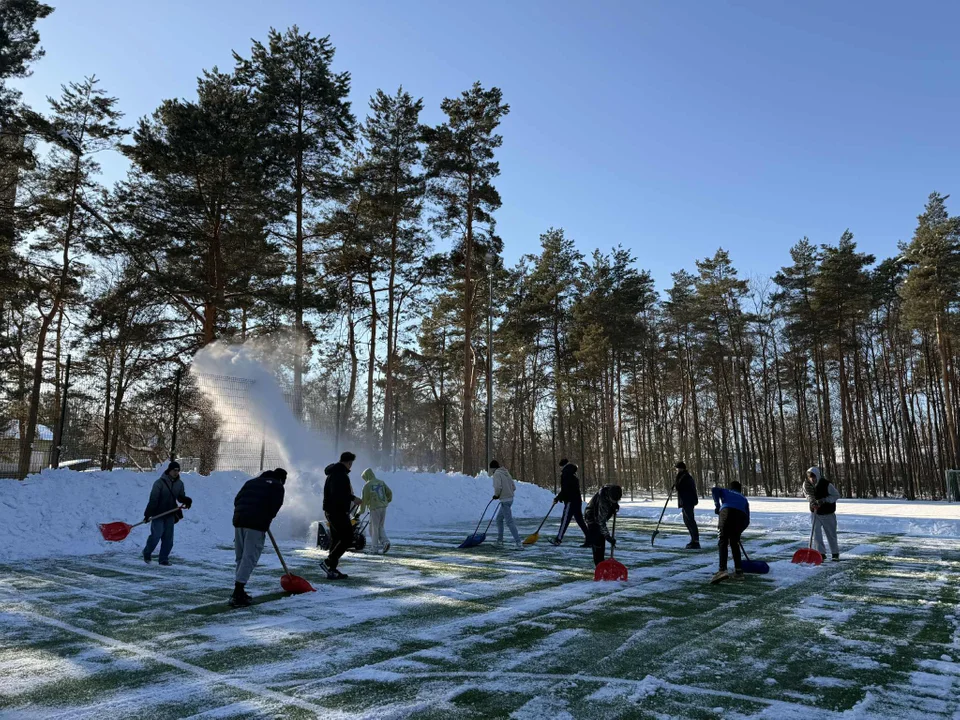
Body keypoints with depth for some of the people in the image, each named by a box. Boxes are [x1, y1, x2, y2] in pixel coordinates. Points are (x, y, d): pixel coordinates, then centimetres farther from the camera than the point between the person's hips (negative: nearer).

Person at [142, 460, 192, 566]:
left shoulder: (179, 484, 3)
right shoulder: (160, 482, -14)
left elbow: (181, 497, 13)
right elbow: (153, 499, -16)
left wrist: (187, 501, -11)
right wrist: (147, 514, -19)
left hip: (170, 515, 5)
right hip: (158, 514, -5)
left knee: (168, 538, 4)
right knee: (156, 535, -5)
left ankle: (164, 559, 14)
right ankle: (147, 553, 22)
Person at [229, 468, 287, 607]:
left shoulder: (251, 482, 27)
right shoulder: (277, 486, 7)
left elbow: (237, 500, 20)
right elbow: (274, 508, -2)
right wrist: (266, 522, 14)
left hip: (238, 520, 7)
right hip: (256, 524, -7)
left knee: (241, 558, 15)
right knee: (249, 559, -6)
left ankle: (238, 592, 19)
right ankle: (237, 595, -12)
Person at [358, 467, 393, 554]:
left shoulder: (367, 485, -6)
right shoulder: (381, 482, 10)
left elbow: (364, 499, -4)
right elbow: (389, 493, 12)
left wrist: (361, 510, 6)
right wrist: (388, 500, 30)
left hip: (374, 508, -5)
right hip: (383, 507, 5)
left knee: (374, 528, 5)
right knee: (380, 526, 16)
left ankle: (376, 547, 6)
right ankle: (385, 541, -3)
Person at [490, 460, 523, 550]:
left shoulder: (497, 474, -10)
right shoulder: (506, 473, 15)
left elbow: (498, 487, -24)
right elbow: (514, 487, 14)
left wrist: (496, 495, -7)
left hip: (504, 501, -9)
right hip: (510, 498, 9)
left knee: (509, 522, -10)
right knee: (499, 519, 22)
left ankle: (518, 544, -14)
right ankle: (499, 540, 30)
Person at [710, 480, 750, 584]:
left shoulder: (726, 491, 34)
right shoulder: (744, 499, 38)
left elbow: (715, 490, 8)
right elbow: (747, 521, 31)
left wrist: (717, 506, 10)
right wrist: (738, 532, 39)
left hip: (727, 512, -3)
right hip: (741, 516, 3)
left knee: (723, 542, -4)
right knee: (734, 543, 19)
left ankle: (722, 570, -21)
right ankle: (738, 571, 17)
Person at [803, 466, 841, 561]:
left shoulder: (826, 484, -24)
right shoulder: (806, 484, -13)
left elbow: (836, 495, -15)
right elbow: (808, 495, -8)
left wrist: (824, 500, -27)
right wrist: (812, 502, -30)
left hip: (828, 513, -3)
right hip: (815, 512, 3)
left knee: (831, 534, 8)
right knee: (816, 533, -3)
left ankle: (835, 553, 23)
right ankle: (821, 553, 6)